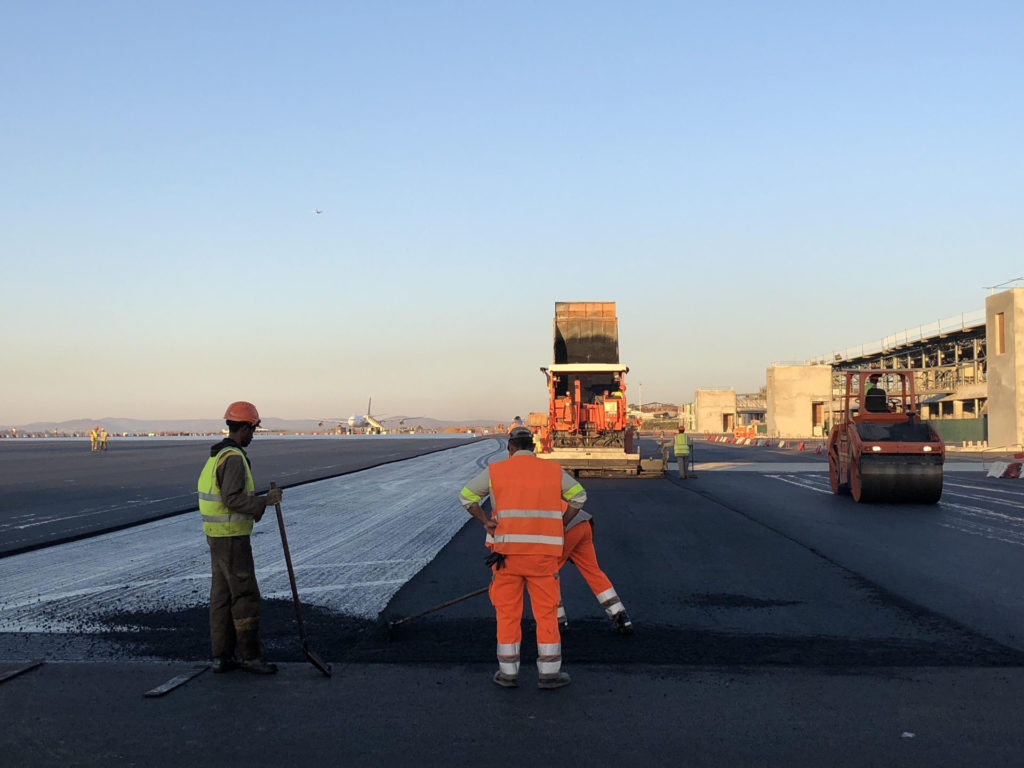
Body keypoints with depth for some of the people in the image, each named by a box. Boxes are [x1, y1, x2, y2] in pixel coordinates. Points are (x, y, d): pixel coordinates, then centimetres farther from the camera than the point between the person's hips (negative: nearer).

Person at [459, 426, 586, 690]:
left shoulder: (496, 471, 1)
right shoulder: (553, 470, 4)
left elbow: (466, 496, 8)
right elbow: (578, 495, 13)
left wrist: (486, 523, 6)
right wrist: (559, 527, 14)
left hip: (507, 550, 0)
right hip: (543, 553, 0)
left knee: (508, 613, 9)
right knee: (546, 612, 9)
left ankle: (508, 672, 15)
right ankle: (548, 673, 12)